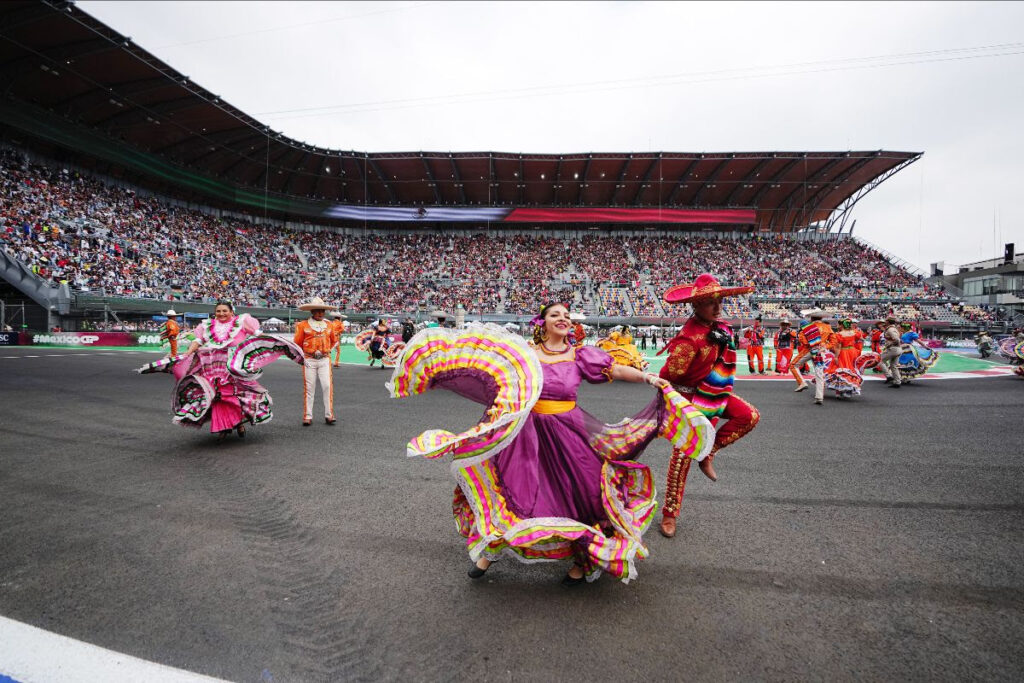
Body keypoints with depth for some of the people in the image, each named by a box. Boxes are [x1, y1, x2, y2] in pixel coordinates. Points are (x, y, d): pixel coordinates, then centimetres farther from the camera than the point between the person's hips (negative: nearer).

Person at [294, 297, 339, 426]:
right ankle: (307, 417, 10)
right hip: (309, 361, -2)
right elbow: (297, 343, 6)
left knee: (327, 386, -3)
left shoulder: (329, 325, 8)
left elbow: (334, 341, 24)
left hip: (325, 360, 2)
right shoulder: (303, 325, -1)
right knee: (309, 388, 3)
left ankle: (329, 415, 4)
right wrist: (303, 356, 10)